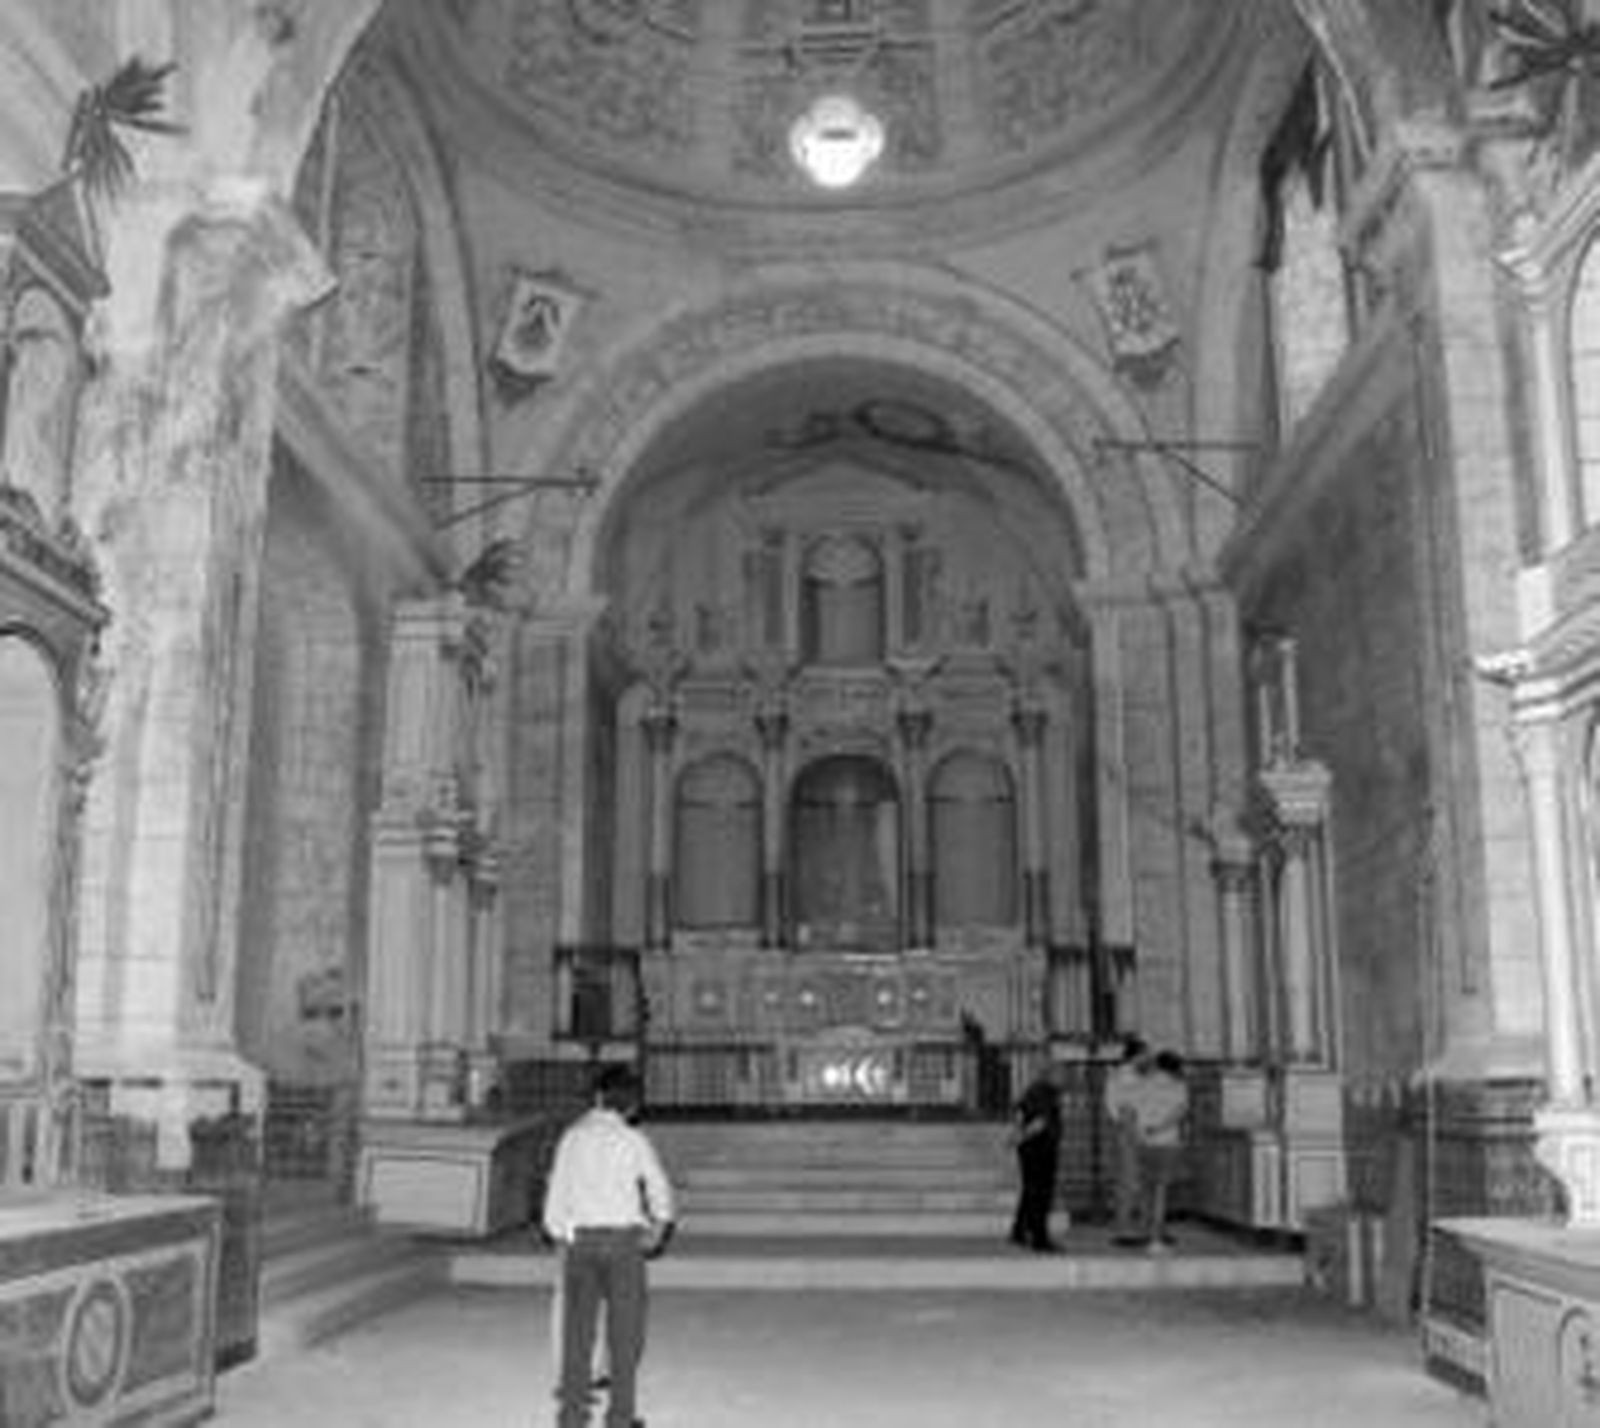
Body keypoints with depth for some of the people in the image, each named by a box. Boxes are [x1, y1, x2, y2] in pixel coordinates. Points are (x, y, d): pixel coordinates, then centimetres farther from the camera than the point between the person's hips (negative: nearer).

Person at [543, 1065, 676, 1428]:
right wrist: (657, 1231, 14)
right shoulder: (633, 1140, -3)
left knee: (577, 1329, 11)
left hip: (579, 1238, 2)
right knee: (624, 1332, 6)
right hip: (622, 1238, -2)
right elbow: (660, 1192, 0)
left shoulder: (571, 1136, 4)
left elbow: (556, 1191, 5)